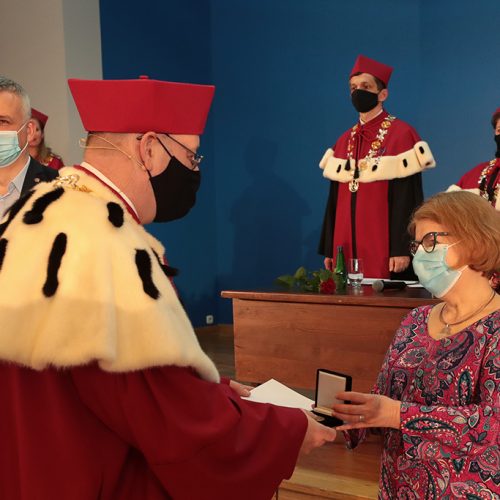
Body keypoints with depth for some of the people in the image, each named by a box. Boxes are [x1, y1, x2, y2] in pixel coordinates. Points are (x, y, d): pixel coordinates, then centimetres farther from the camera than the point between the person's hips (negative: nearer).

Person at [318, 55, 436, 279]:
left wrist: (402, 249, -16)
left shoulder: (401, 134, -6)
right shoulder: (344, 141, 12)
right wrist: (328, 249, 11)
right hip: (346, 248, 6)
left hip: (385, 250, -6)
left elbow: (408, 198, -11)